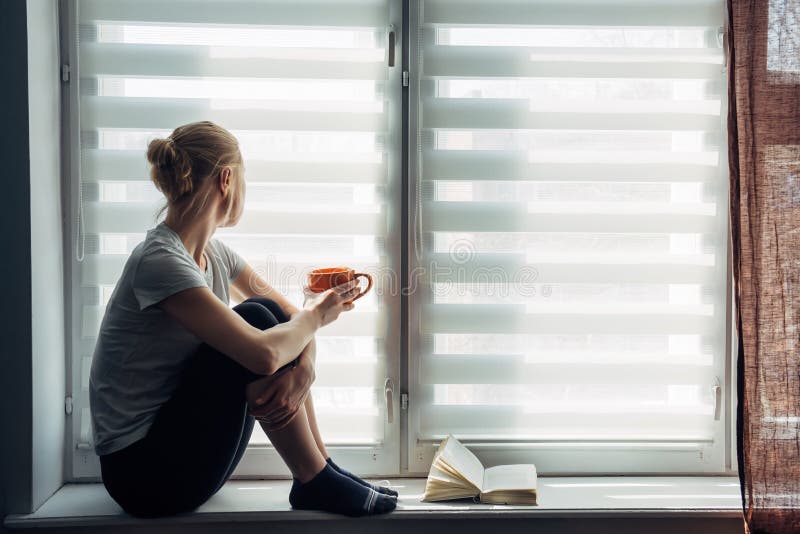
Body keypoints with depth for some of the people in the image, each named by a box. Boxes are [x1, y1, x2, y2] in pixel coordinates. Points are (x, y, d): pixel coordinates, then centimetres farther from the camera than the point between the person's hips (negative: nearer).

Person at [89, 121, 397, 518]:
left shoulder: (214, 253, 6)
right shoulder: (159, 261, -23)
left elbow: (292, 316, 8)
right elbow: (263, 354, -32)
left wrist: (302, 370, -15)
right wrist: (315, 315, -11)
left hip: (179, 434, 9)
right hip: (144, 471, -8)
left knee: (275, 318, -2)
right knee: (255, 319, -22)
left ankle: (321, 467, 2)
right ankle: (315, 484, -9)